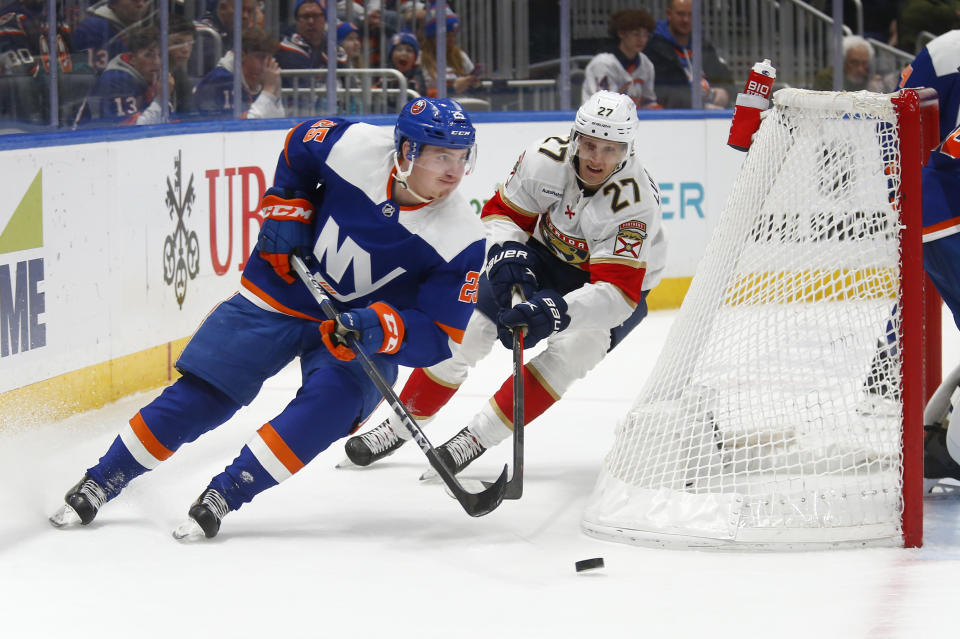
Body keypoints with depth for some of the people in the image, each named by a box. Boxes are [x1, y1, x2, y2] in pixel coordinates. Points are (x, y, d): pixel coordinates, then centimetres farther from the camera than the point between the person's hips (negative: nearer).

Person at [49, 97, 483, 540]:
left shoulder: (462, 243, -24)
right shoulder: (354, 147, -21)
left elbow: (436, 337, -21)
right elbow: (298, 146, 3)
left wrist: (381, 328, -39)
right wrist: (286, 205, -8)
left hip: (364, 331, -1)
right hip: (284, 293, 1)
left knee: (332, 401, -29)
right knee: (202, 394, -2)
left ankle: (224, 496, -16)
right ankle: (100, 482, 15)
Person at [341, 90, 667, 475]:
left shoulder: (636, 202, -35)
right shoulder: (546, 159, -24)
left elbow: (619, 291, -41)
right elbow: (502, 211, -7)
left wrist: (559, 312, -55)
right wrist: (506, 252, -28)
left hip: (617, 288, -3)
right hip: (543, 258, 4)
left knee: (572, 350, -29)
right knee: (464, 333, -4)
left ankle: (480, 436, -19)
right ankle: (399, 426, 13)